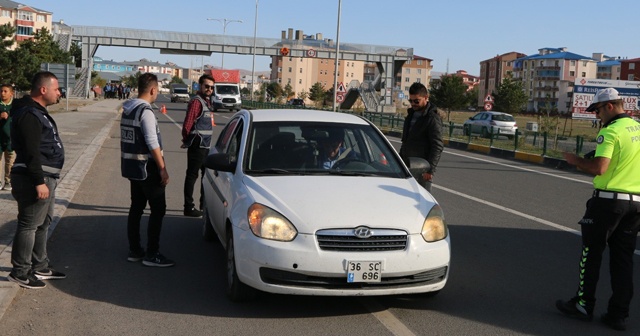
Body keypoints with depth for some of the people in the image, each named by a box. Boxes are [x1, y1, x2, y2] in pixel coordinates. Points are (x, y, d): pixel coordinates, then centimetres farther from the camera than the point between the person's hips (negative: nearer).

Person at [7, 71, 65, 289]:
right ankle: (20, 272, 5)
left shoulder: (37, 112, 16)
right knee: (29, 225, -4)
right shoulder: (29, 115, -17)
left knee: (42, 224, 17)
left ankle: (40, 267, 27)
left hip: (45, 177, 11)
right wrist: (39, 182, -24)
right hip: (33, 179, -11)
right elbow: (31, 152, -23)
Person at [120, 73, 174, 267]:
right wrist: (163, 169, -17)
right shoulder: (146, 112, -18)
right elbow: (153, 144, -21)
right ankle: (151, 255, 0)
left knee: (136, 208, 14)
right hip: (147, 167, -9)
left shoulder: (127, 110, 9)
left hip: (131, 166, 9)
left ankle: (134, 251, 20)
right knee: (158, 210, -2)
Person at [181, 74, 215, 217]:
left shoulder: (207, 101, 15)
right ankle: (189, 208, 3)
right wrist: (187, 140, -3)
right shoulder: (196, 102, -14)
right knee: (192, 175, -3)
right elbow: (187, 124, -20)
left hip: (205, 146, 10)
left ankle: (205, 204, 30)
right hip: (197, 145, -10)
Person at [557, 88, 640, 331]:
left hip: (609, 199, -7)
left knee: (591, 252, 7)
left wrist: (575, 160, -8)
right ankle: (619, 314, 12)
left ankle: (584, 304, 15)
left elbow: (599, 168, -23)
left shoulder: (611, 131, -14)